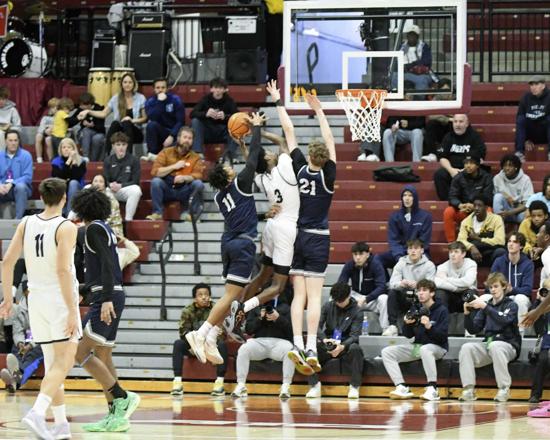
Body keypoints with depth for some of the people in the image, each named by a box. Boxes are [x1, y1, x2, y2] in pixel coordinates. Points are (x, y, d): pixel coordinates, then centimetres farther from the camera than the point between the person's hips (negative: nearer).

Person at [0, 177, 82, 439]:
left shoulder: (26, 224, 4)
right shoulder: (66, 228, -12)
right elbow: (63, 270, -20)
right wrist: (72, 311, -19)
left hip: (36, 298, 6)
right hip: (60, 299, -6)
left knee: (52, 363, 14)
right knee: (63, 362, -6)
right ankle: (37, 412, -25)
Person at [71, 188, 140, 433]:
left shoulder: (94, 229, -8)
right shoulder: (105, 229, 19)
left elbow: (106, 264, -19)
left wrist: (106, 299, -26)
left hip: (106, 297, -10)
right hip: (113, 295, 10)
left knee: (81, 352, -13)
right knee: (103, 356, 9)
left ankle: (122, 397, -16)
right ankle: (116, 416, 7)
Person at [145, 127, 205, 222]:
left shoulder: (195, 158, 8)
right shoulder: (166, 152, 7)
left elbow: (197, 175, -6)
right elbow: (155, 172, -4)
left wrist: (184, 178, -26)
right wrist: (174, 167, -11)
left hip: (184, 191, 0)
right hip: (167, 189, 0)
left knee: (198, 183, -26)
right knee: (156, 181, -29)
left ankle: (187, 213, -22)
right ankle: (157, 213, -24)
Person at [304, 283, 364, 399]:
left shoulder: (356, 312, -1)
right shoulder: (328, 306, 6)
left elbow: (354, 335, -13)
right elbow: (317, 325, -4)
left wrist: (342, 346, -34)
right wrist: (324, 339, -27)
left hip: (346, 347, -2)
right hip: (327, 346, 2)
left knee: (355, 348, -37)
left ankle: (354, 387, -22)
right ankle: (314, 385, -19)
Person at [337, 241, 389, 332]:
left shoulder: (376, 265, -19)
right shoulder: (349, 265, -9)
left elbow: (381, 287, -28)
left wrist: (366, 299, -40)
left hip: (372, 298, -3)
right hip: (356, 296, 3)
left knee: (384, 298, -37)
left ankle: (385, 329, -27)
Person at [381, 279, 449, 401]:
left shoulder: (442, 310, -7)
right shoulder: (415, 308, 8)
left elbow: (443, 336, -15)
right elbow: (408, 335, 10)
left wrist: (429, 327, -30)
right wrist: (407, 324, -11)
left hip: (437, 347, -6)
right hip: (417, 346, 6)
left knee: (425, 349, -42)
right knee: (386, 352, -9)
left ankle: (432, 390, -37)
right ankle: (402, 388, -19)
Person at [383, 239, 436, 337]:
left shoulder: (429, 265, -1)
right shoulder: (401, 263, 6)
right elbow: (392, 283, -8)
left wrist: (418, 285, -36)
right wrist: (400, 284, -33)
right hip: (405, 298, 2)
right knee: (392, 292, -24)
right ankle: (392, 326, -26)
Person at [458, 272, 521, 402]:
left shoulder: (511, 305, 2)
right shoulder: (487, 306, 15)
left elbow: (504, 320, -20)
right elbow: (473, 329, 8)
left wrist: (484, 307, -27)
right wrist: (467, 313, -10)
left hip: (508, 345, -5)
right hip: (488, 345, 5)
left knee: (494, 346, -38)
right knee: (466, 348, -23)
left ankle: (504, 389, -33)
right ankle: (468, 389, -27)